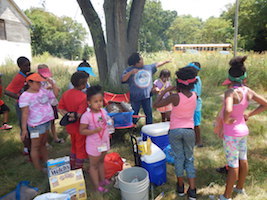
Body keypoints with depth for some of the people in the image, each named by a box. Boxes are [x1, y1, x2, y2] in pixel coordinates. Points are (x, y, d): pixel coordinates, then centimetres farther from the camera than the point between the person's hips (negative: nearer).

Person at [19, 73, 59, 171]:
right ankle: (39, 170, 17)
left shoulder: (43, 90, 5)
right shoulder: (25, 96, -14)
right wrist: (24, 129, -19)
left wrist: (52, 84, 4)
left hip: (46, 122, 7)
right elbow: (25, 113, -17)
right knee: (36, 147, 6)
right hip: (36, 125, -7)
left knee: (43, 144, 21)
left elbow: (55, 94, 15)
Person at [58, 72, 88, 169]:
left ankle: (72, 166, 40)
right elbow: (80, 114, -29)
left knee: (74, 146, 26)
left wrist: (67, 115, -14)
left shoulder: (66, 93, -3)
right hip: (80, 127, -7)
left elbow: (60, 108, -3)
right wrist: (74, 115, -14)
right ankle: (78, 169, 26)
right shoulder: (83, 97, -24)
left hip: (70, 126, 7)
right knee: (81, 149, 12)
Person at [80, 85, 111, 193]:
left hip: (104, 142, 6)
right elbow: (82, 130, -20)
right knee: (94, 165, 12)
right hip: (94, 145, -6)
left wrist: (108, 133, 8)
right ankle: (97, 186, 27)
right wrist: (95, 130, -31)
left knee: (101, 161, 24)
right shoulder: (86, 116, -24)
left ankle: (103, 180, 42)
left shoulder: (103, 111, -5)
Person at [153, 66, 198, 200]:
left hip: (175, 130, -2)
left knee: (179, 157, 12)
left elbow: (156, 105, -13)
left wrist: (164, 91, -6)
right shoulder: (194, 96, -6)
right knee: (189, 159, 14)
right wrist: (178, 90, 5)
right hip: (189, 130, 3)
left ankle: (180, 186, 27)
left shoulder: (175, 97, -19)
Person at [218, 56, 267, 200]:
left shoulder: (230, 92, -25)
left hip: (231, 133, -7)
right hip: (243, 130, 7)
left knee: (233, 165, 3)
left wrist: (226, 120, -21)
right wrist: (249, 115, 6)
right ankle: (240, 188, 41)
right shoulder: (248, 91, -4)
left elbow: (227, 111, -42)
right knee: (243, 160, 20)